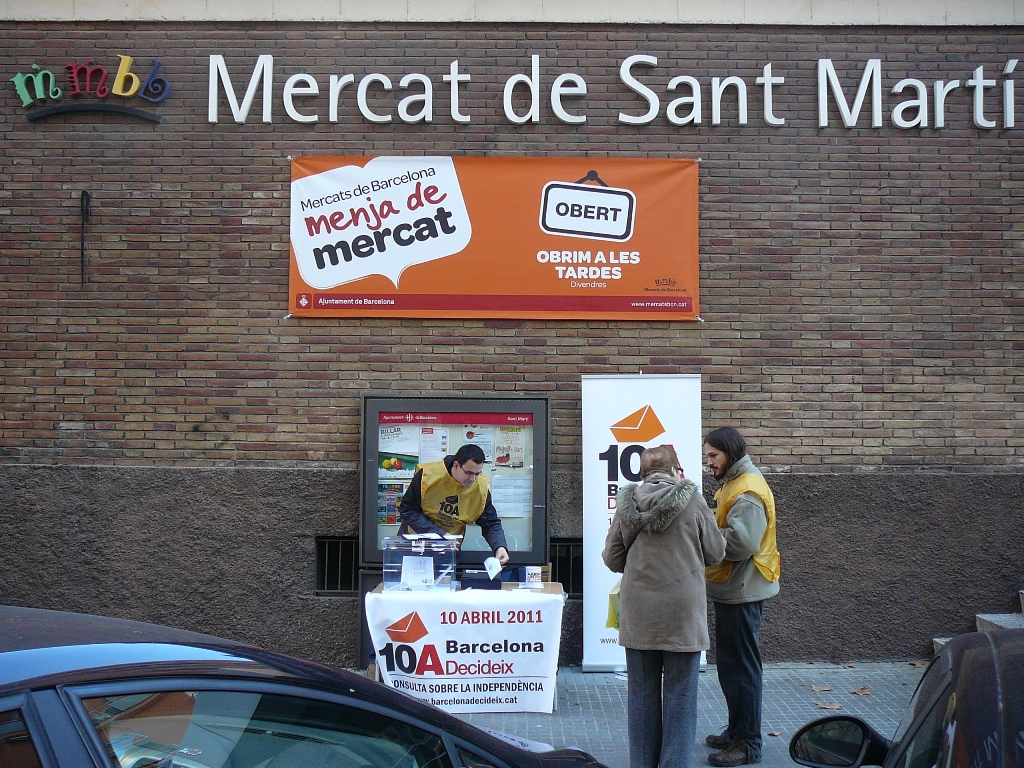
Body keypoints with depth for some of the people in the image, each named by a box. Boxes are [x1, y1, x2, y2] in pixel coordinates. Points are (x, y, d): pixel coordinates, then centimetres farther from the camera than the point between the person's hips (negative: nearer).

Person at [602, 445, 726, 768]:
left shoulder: (628, 503, -2)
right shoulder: (692, 501, -8)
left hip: (638, 612, 3)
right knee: (680, 694, 7)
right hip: (683, 611, -2)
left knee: (642, 693, 14)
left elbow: (611, 558, 4)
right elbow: (715, 552, 1)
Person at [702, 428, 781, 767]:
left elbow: (741, 543, -28)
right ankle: (737, 730, 29)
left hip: (743, 590, -10)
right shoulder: (735, 484, 13)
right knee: (730, 664, 18)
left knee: (741, 666, -3)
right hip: (732, 588, 10)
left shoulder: (747, 492, -19)